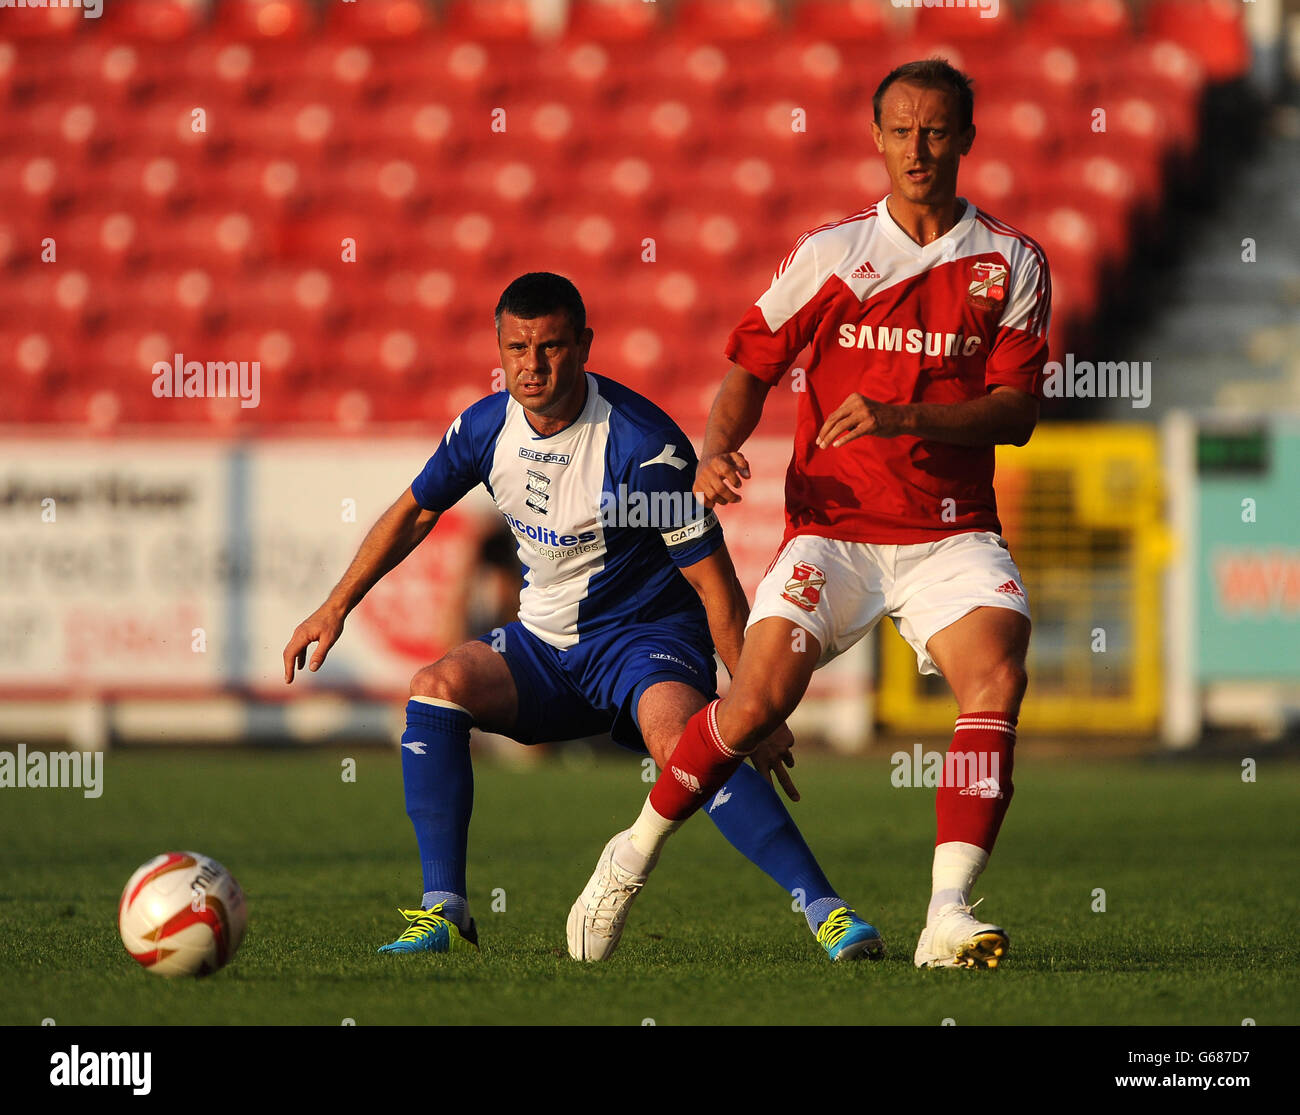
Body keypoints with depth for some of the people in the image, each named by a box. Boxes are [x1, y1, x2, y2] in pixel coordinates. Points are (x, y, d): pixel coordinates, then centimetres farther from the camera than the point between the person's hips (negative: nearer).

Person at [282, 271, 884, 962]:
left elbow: (713, 581, -17)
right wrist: (336, 608, 15)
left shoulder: (644, 444, -21)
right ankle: (444, 914, -15)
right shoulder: (488, 426, -3)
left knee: (678, 740, -36)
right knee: (437, 687, -20)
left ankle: (825, 910, -38)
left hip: (649, 641, -6)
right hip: (543, 644, 6)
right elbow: (415, 511, 16)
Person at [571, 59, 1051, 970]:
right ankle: (636, 854, 9)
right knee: (761, 697, -16)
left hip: (951, 535, 0)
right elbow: (752, 365, 11)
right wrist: (718, 451, -9)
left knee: (996, 672, -26)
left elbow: (1015, 413, -2)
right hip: (832, 527, 0)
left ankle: (949, 914, -29)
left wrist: (902, 417, -16)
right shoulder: (830, 252, 6)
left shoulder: (1011, 262, 5)